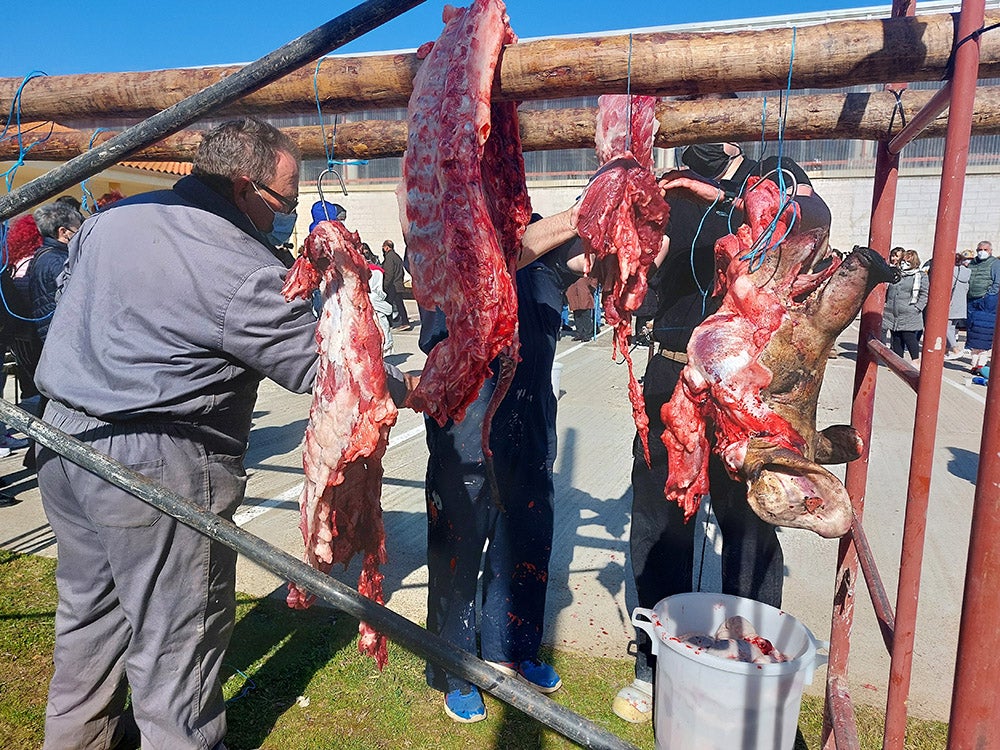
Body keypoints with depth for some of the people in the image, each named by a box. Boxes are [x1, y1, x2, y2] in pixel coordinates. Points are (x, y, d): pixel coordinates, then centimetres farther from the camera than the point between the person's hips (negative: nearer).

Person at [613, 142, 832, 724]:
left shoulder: (774, 175, 7)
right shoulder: (668, 191, 12)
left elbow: (816, 216, -15)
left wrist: (727, 198, -23)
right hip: (672, 377, 2)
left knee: (749, 525, 6)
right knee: (659, 524, 7)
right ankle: (657, 666, 24)